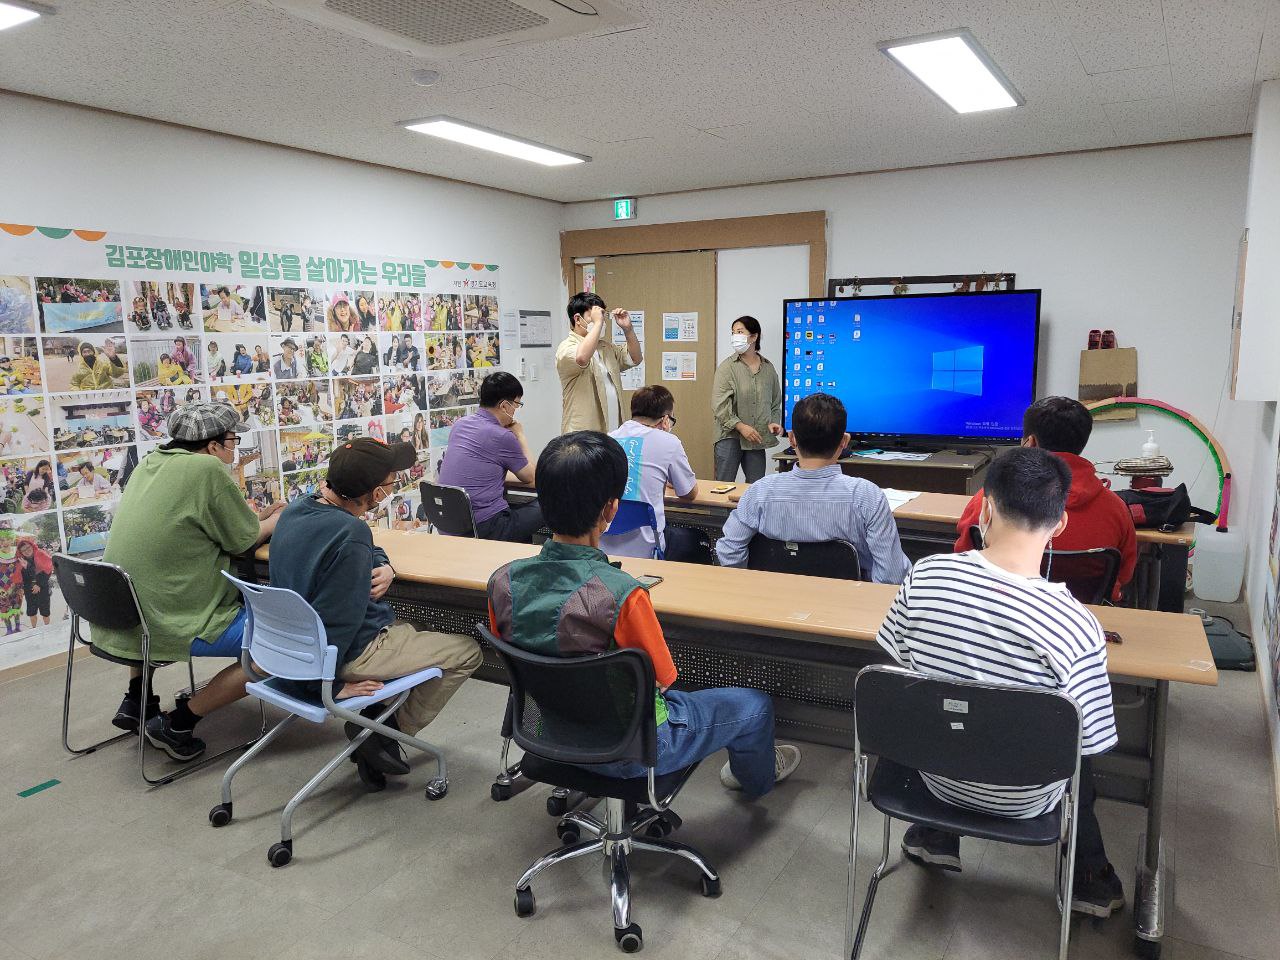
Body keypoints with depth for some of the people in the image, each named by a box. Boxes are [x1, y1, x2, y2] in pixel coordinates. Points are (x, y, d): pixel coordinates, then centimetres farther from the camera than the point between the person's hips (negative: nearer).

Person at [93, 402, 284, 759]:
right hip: (171, 626, -9)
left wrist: (258, 518, 19)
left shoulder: (149, 463, 8)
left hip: (118, 620, 9)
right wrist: (279, 519, 12)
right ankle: (178, 723, 0)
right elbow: (244, 539, -7)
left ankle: (136, 700, 32)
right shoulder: (207, 469, -16)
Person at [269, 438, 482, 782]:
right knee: (467, 652, 1)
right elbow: (337, 620, -28)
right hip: (352, 653, -9)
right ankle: (386, 732, 6)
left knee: (412, 629, 31)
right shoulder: (350, 532, -30)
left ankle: (375, 719, 19)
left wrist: (384, 567, -3)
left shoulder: (297, 508, 0)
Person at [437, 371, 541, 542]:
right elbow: (529, 477, 4)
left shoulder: (460, 424, 9)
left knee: (519, 508, 29)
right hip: (485, 527, -8)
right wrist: (520, 436, 14)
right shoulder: (503, 437, -14)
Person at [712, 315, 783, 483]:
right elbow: (719, 405, -11)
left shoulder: (768, 368, 10)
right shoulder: (727, 367, -4)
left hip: (757, 438, 4)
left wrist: (774, 422, 0)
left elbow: (776, 402, 19)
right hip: (730, 436, -4)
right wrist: (741, 426, -18)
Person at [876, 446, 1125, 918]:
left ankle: (936, 838, 45)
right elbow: (1086, 742, -17)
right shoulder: (1074, 626, -31)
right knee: (1078, 755, 29)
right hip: (1023, 800, -1)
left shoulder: (926, 575, -23)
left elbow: (899, 667, -6)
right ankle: (1088, 878, 44)